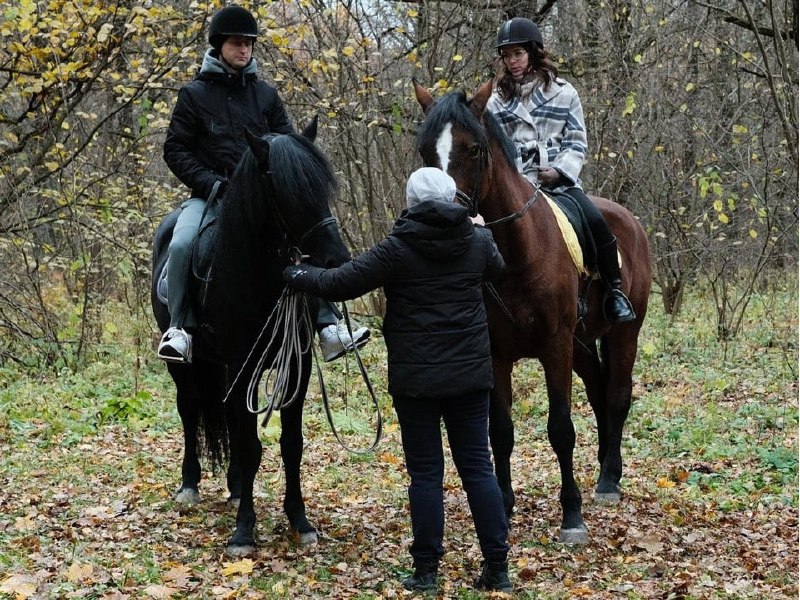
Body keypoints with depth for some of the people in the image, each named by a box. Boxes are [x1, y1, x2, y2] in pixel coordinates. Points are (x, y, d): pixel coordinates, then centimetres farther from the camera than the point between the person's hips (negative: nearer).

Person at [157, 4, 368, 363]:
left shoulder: (266, 95, 12)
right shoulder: (194, 94, 3)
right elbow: (175, 150, 0)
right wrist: (211, 184, -13)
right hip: (211, 195, -3)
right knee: (181, 244, -30)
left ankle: (329, 327, -14)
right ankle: (180, 328, -20)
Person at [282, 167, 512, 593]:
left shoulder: (398, 248, -10)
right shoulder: (478, 241, 2)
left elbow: (340, 283, -8)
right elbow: (497, 267, 26)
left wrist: (297, 275, 10)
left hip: (416, 378, -3)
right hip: (471, 373, 3)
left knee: (425, 471, 4)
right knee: (478, 466, 8)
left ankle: (426, 570, 7)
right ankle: (498, 566, 9)